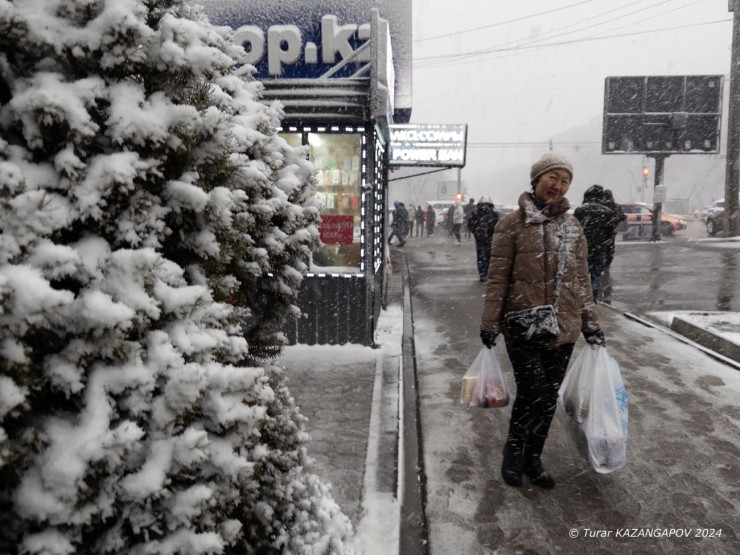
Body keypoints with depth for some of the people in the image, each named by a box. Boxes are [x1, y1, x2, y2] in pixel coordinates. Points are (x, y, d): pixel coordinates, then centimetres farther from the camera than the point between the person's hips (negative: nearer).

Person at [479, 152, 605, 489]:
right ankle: (514, 449, 21)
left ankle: (532, 459, 31)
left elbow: (582, 280, 14)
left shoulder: (572, 227, 9)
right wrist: (489, 324, -6)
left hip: (563, 330, 5)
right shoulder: (512, 224, -4)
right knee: (535, 395, -8)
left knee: (548, 399, 11)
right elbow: (497, 278, -5)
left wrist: (591, 324, 13)